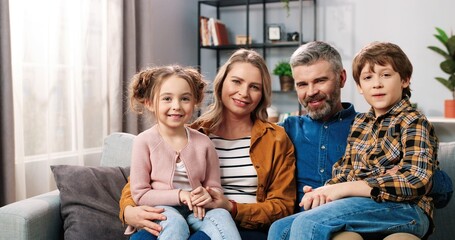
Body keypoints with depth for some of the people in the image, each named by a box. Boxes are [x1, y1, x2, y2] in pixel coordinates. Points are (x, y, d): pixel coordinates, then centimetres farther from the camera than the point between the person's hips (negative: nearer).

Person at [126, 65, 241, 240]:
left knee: (221, 215, -27)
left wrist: (207, 195, -14)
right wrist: (180, 195, -16)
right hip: (161, 210, -3)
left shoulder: (203, 142, 3)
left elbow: (215, 187, 11)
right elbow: (140, 194, -6)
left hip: (196, 210, 3)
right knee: (174, 222, -34)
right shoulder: (144, 141, -6)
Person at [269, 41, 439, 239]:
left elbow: (416, 180, -15)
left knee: (308, 223, -28)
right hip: (358, 204, 7)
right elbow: (344, 170, 16)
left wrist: (343, 188, -17)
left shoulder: (414, 122, -2)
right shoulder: (361, 122, 20)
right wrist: (324, 191, -9)